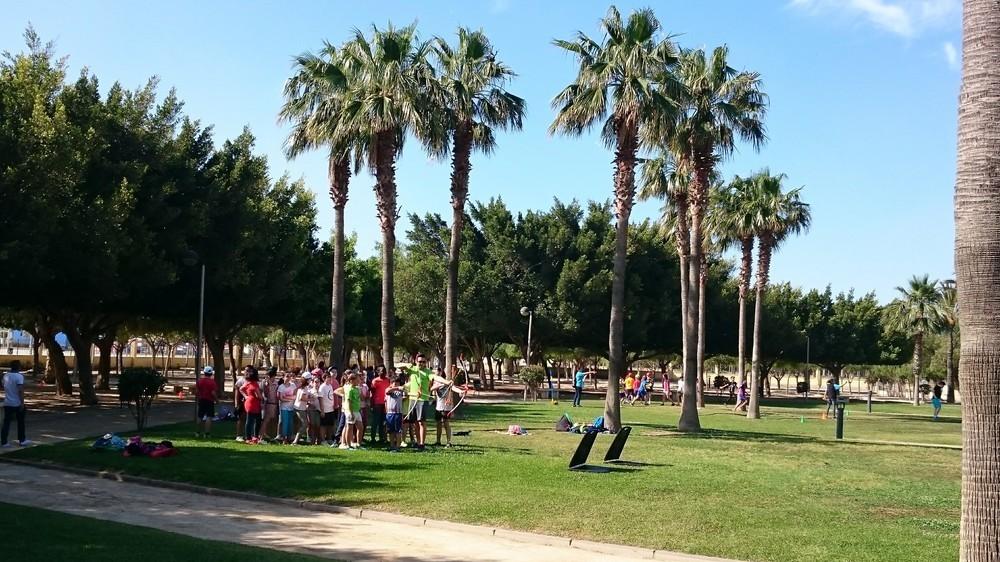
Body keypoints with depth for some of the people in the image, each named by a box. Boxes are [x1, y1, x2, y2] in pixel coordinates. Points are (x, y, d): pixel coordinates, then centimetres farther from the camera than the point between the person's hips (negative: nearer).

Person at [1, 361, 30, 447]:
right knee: (20, 422, 10)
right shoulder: (19, 376, -16)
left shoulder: (6, 375, 6)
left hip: (7, 403, 5)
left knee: (6, 422, 5)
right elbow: (20, 390, -22)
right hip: (17, 403, -5)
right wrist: (22, 402, -20)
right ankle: (22, 440, 17)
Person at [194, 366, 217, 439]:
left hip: (201, 400, 5)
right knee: (209, 417, -2)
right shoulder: (212, 382, -12)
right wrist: (216, 399, -2)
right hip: (210, 401, -5)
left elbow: (196, 391, 2)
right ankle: (207, 433, -6)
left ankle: (198, 432, 23)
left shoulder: (199, 381, 1)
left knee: (200, 417, 15)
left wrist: (198, 397, 17)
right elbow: (213, 393, -17)